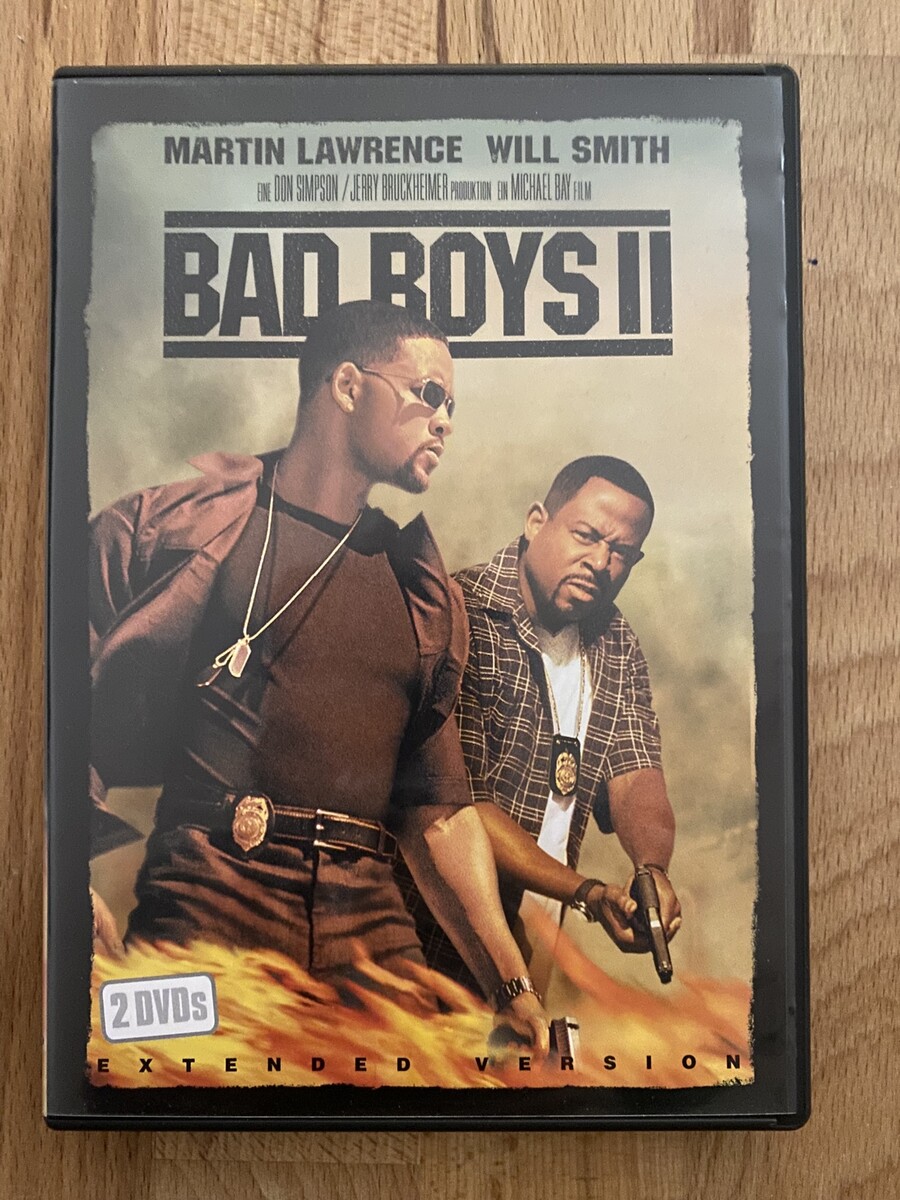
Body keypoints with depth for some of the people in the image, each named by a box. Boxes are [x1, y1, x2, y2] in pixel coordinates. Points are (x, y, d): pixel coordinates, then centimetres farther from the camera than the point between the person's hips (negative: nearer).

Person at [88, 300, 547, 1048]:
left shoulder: (426, 592, 14)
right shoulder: (174, 525, 1)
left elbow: (440, 809, 14)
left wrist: (512, 985, 10)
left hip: (370, 931, 4)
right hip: (208, 909, -4)